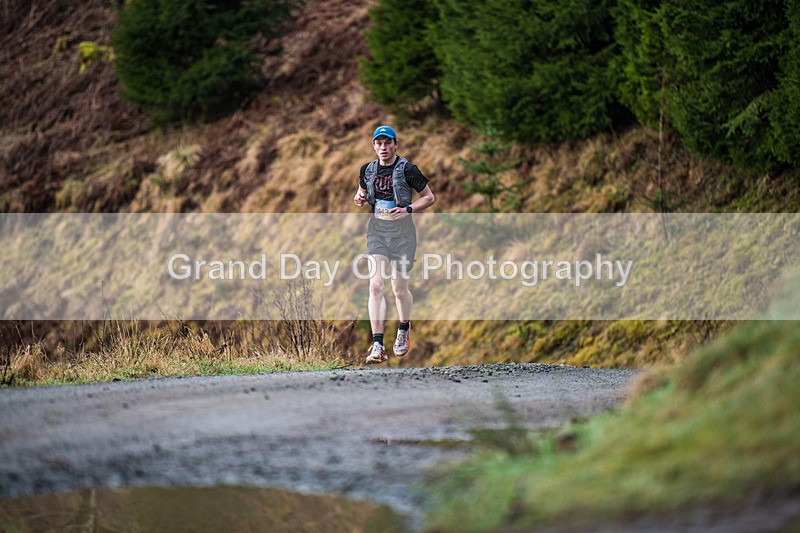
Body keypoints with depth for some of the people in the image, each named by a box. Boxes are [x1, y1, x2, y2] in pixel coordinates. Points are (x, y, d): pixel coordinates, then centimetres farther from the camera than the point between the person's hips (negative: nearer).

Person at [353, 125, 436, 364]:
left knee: (399, 290, 5)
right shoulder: (367, 170, 7)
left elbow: (430, 197, -1)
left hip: (402, 232, -3)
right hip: (377, 230, 3)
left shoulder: (407, 169, -7)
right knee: (375, 285, -13)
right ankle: (377, 346, -17)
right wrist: (360, 198, 2)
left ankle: (404, 329, 37)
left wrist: (408, 209, -16)